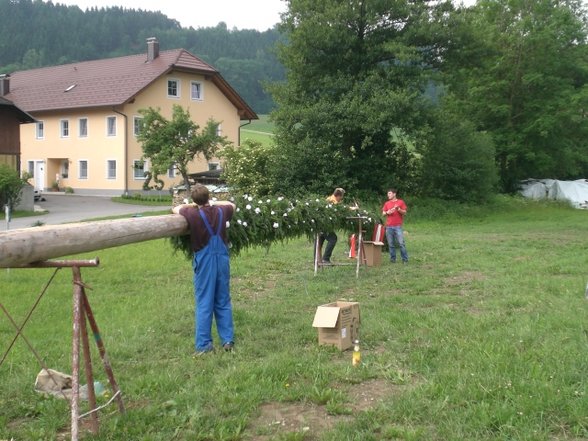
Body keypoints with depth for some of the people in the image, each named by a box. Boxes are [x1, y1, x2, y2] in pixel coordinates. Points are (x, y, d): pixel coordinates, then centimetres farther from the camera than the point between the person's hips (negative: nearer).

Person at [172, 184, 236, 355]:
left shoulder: (193, 214, -12)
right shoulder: (221, 211, -2)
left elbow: (175, 209, 8)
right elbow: (231, 204, 23)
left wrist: (191, 205, 19)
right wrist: (213, 203, 21)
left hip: (204, 261, -3)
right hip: (222, 259, 4)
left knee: (204, 303, 1)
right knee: (223, 302, 12)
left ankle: (203, 345, 1)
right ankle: (228, 340, 13)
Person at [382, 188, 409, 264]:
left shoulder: (400, 202, 4)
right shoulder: (386, 203, 13)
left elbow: (404, 212, 2)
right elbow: (383, 213, 15)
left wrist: (398, 209, -15)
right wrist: (387, 212, -6)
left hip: (398, 226, -3)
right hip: (389, 226, 3)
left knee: (401, 243, -7)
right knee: (390, 244, 3)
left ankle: (405, 259, -2)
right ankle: (392, 258, 11)